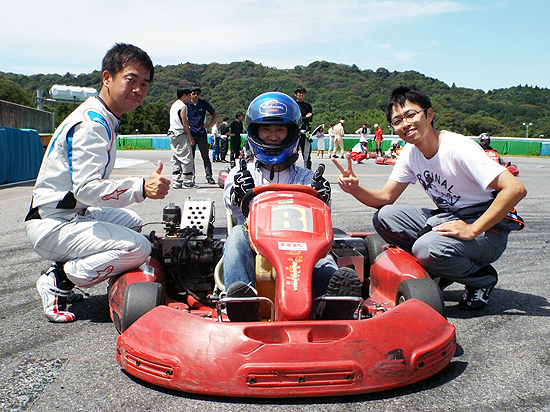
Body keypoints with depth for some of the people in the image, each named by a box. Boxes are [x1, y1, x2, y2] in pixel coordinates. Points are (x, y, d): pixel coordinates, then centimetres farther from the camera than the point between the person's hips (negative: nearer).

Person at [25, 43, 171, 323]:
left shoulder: (102, 119, 13)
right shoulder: (91, 123, -19)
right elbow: (86, 188, -30)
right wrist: (141, 188, -39)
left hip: (72, 213, 10)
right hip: (51, 226, -10)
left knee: (131, 222, 22)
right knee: (138, 247, -23)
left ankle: (63, 270, 12)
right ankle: (58, 280, -9)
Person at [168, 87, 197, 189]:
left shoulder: (174, 105, 17)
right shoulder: (183, 106, -10)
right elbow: (184, 124, -15)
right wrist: (190, 138, -12)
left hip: (172, 133, 10)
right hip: (181, 134, -9)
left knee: (175, 159, 9)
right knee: (186, 158, -6)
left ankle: (176, 182, 11)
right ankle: (187, 181, -5)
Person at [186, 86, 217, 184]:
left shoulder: (204, 103, 5)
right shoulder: (186, 104, 5)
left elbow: (214, 114, 17)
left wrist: (209, 125, 8)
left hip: (202, 134, 0)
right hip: (190, 134, 0)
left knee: (206, 157, 1)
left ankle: (209, 177, 4)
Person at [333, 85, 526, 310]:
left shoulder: (458, 148, -23)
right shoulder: (410, 152, -1)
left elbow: (515, 189, -29)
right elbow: (385, 197, 0)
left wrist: (472, 230, -29)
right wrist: (355, 189, -20)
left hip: (488, 227, -7)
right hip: (446, 217, 7)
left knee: (426, 248, -33)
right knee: (384, 217, -11)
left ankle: (482, 276, -2)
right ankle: (440, 269, 3)